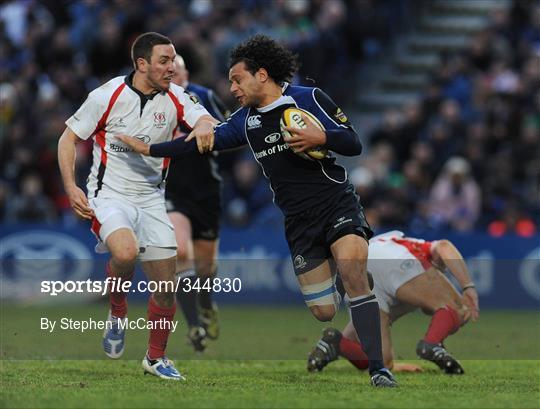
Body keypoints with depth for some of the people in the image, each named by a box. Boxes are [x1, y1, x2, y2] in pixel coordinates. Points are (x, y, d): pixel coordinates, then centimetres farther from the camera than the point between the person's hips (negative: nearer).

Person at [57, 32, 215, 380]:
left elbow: (206, 122, -16)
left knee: (166, 284, 2)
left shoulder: (175, 98, -2)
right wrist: (70, 187, -12)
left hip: (151, 198, 4)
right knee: (125, 252, -34)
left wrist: (204, 129, -41)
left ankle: (156, 358, 25)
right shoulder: (107, 95, -10)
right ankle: (117, 312, -2)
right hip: (109, 193, -4)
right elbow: (70, 138, -1)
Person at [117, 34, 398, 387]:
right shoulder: (246, 121, 10)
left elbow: (354, 144, -6)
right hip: (299, 220, 5)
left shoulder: (309, 98, -5)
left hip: (336, 202, -5)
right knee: (324, 312, 1)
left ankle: (378, 368, -25)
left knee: (352, 272, -28)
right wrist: (148, 149, 11)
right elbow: (202, 142, 13)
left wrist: (321, 138, -24)